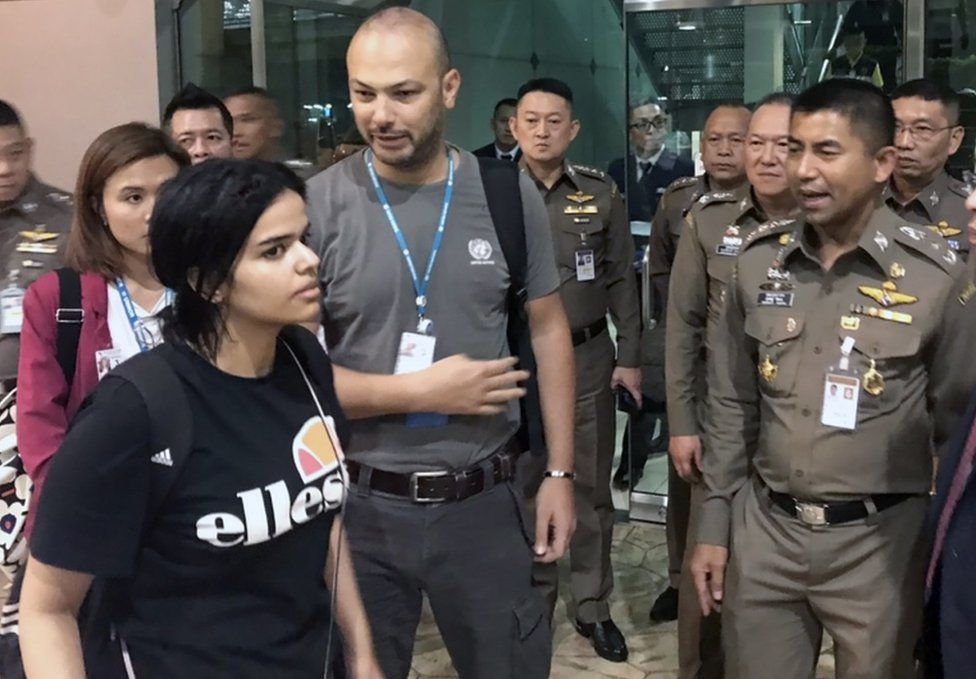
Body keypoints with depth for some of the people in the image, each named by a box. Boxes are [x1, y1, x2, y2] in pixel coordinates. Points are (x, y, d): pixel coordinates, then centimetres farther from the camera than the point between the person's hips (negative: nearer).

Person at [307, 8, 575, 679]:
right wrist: (421, 392, -14)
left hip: (485, 501, 2)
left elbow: (548, 330, 5)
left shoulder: (509, 194, -3)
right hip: (360, 504, -1)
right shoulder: (317, 207, -10)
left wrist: (560, 472, 2)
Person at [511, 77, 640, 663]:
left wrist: (630, 358, 1)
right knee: (524, 485, 9)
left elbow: (621, 282, 5)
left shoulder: (602, 193, 2)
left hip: (589, 357, 1)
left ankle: (594, 606, 22)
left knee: (591, 487, 8)